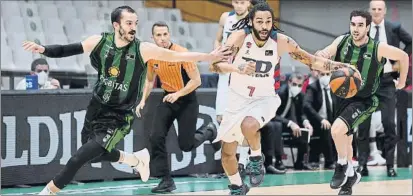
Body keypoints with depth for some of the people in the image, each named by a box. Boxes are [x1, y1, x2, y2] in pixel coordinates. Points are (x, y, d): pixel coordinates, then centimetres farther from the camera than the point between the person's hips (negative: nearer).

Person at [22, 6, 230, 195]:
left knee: (78, 158, -15)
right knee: (94, 154, 23)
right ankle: (136, 159, 46)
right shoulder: (100, 42, -9)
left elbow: (178, 56, -13)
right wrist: (43, 49, -19)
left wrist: (209, 57, -16)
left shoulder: (142, 49, -17)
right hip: (96, 109, 5)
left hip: (118, 118, -5)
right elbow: (66, 50, -3)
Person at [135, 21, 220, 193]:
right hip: (168, 99, 5)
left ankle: (209, 131, 29)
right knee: (156, 138, -11)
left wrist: (178, 94, -30)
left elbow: (196, 80, -19)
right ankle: (166, 181, -3)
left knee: (185, 144, -4)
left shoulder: (182, 53, -21)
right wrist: (143, 101, 3)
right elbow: (149, 80, 15)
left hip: (187, 100, -5)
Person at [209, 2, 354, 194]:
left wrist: (337, 66, -13)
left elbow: (311, 60, -2)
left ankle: (257, 158, -4)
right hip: (238, 98, 1)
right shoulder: (240, 36, -20)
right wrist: (238, 68, -46)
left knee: (249, 125, -35)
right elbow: (214, 65, -28)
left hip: (264, 98, -1)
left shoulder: (281, 42, -16)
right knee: (227, 152, 7)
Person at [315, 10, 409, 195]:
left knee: (337, 129, -26)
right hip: (343, 97, 5)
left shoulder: (378, 48, -19)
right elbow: (321, 56, -15)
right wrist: (321, 55, -39)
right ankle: (350, 176, 42)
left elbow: (403, 56, -4)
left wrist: (402, 82, 7)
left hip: (363, 101, -5)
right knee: (345, 139, 19)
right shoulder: (342, 41, -11)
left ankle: (342, 166, -1)